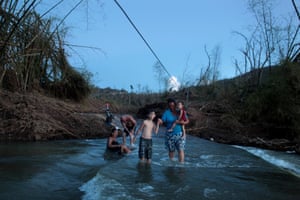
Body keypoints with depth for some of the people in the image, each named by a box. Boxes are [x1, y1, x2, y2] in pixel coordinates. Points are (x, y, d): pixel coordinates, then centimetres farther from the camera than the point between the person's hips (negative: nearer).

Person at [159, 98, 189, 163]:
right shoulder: (166, 112, -3)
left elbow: (187, 120, 2)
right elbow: (162, 121, -12)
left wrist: (182, 122, -17)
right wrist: (159, 121, -35)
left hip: (180, 134, 0)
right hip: (170, 135, 0)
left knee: (181, 150, -12)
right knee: (171, 150, 12)